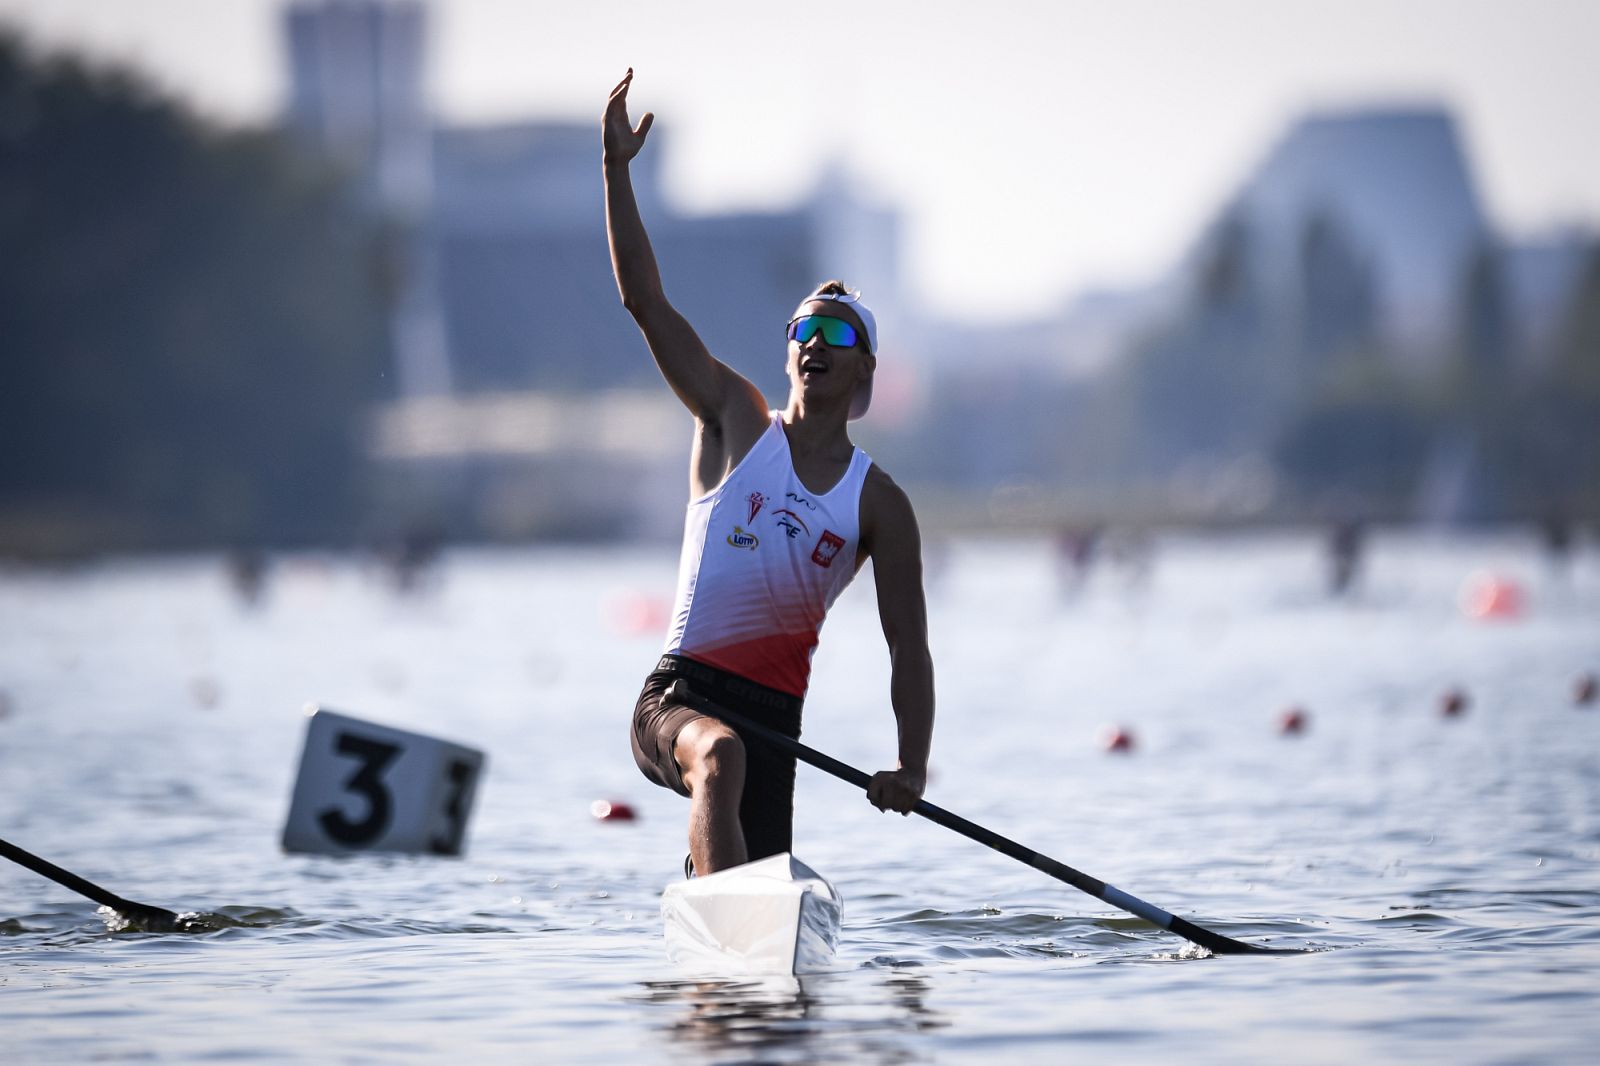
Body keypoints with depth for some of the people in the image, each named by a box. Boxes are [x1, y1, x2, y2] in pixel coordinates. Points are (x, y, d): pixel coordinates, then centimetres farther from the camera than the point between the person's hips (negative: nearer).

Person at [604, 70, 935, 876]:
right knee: (720, 753, -36)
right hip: (677, 695, -2)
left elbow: (909, 646, 5)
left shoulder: (879, 503, 8)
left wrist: (912, 765, -9)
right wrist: (617, 167, -2)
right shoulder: (736, 423, 9)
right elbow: (645, 302, 3)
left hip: (773, 718, 2)